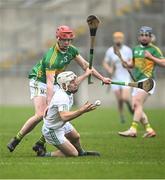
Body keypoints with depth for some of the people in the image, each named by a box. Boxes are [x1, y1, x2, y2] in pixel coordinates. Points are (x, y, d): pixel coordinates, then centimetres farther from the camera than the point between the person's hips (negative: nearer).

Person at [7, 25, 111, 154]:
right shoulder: (52, 57, -31)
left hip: (55, 84, 7)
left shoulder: (71, 50, -7)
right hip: (39, 82, -7)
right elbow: (49, 83, -36)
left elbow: (85, 65, 7)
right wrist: (50, 103, -44)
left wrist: (102, 78, 9)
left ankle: (40, 144, -1)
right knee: (40, 115, -21)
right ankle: (16, 140, -9)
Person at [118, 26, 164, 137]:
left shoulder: (154, 49, -2)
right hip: (137, 81, 8)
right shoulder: (136, 49, 18)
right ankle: (149, 130, 12)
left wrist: (151, 57, -19)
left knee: (137, 103, -20)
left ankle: (133, 130, -26)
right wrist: (127, 65, 8)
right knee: (135, 107, 4)